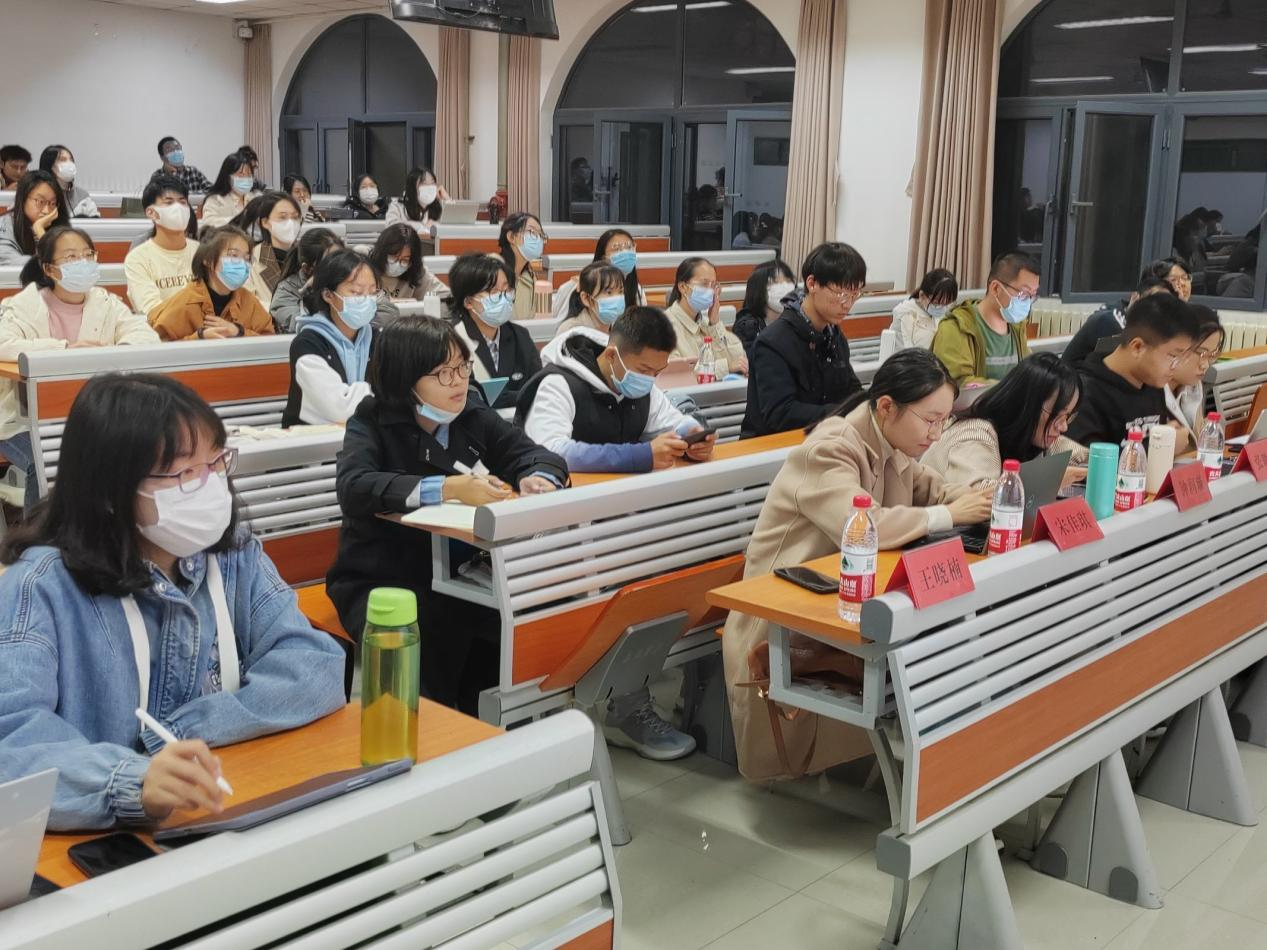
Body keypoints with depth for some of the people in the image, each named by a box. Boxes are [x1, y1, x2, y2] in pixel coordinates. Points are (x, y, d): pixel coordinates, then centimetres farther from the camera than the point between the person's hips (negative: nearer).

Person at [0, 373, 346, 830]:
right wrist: (133, 782, -38)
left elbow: (316, 667, -6)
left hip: (236, 817, 2)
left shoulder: (236, 557, 3)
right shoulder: (46, 586, -10)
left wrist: (181, 732, -15)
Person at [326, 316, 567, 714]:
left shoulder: (473, 415, 5)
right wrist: (448, 488, -35)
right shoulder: (373, 420, -6)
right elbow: (353, 487, -24)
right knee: (436, 637, -32)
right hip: (380, 582, -4)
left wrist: (538, 480, -20)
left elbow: (539, 456, 5)